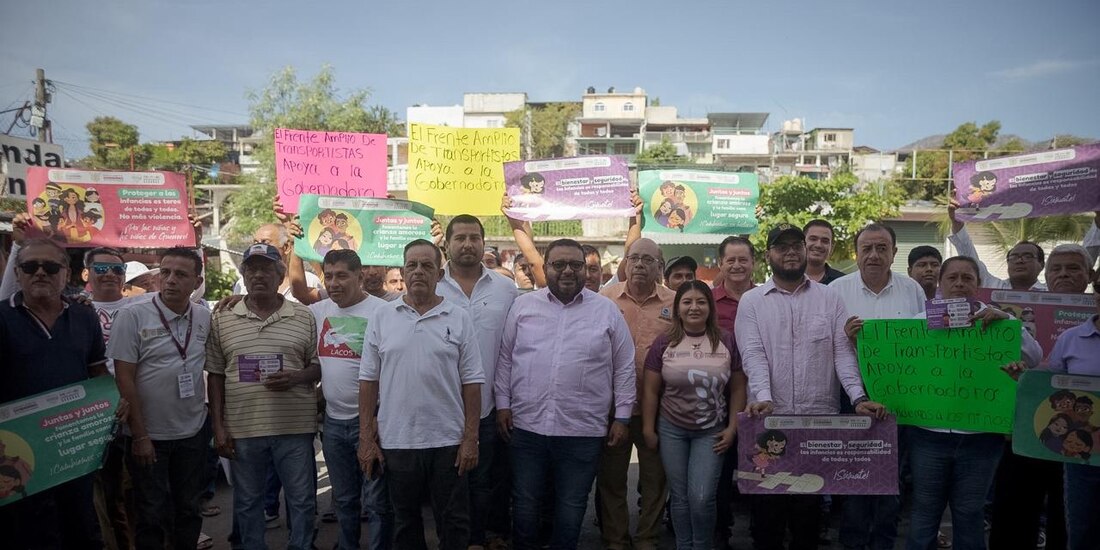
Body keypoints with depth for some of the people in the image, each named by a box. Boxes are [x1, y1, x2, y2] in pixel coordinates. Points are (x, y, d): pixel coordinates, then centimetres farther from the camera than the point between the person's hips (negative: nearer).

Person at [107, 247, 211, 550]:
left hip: (193, 432, 4)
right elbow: (124, 378, -11)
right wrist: (140, 435, -12)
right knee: (152, 514, 9)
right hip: (148, 434, -3)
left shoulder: (205, 317, 0)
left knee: (188, 509, 15)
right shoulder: (132, 316, -12)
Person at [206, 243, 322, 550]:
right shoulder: (222, 320, 4)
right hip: (242, 428, 1)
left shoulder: (304, 317, 1)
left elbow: (318, 367, 6)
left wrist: (295, 377, -15)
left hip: (295, 426, -1)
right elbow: (215, 376, 6)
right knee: (247, 502, 14)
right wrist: (218, 427, 1)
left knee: (302, 500, 8)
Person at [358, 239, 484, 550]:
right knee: (405, 523, 17)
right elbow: (368, 380, 3)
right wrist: (366, 438, 0)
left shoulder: (459, 319, -1)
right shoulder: (382, 318, 2)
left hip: (448, 442, -1)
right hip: (395, 441, 1)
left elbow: (471, 383, -1)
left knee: (454, 524, 10)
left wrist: (470, 439, -6)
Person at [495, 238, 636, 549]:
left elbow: (624, 367, 4)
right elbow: (505, 358, 8)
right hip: (527, 426, 1)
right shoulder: (523, 305, 4)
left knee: (572, 506, 12)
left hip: (583, 430, -1)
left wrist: (622, 417, 2)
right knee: (524, 502, 14)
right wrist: (503, 404, 4)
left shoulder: (607, 310, 1)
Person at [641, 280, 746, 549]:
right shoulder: (664, 342, -4)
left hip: (711, 431, -1)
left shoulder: (727, 341, -4)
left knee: (702, 498, -5)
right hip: (671, 430, 1)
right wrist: (648, 428, 0)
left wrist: (732, 428, -4)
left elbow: (738, 388, 1)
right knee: (680, 497, 9)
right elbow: (651, 390, 1)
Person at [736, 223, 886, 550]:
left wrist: (858, 397, -14)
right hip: (770, 418, -1)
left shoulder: (828, 298, 7)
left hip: (820, 417, 1)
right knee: (768, 504, 7)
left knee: (810, 504, 10)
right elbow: (753, 354, -8)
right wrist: (763, 397, -23)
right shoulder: (751, 301, 3)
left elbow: (843, 351, 0)